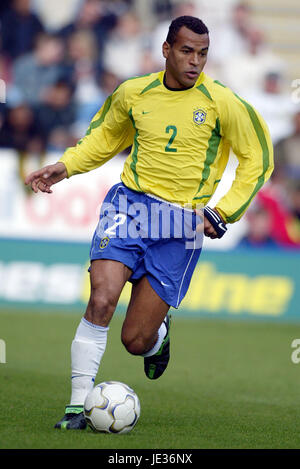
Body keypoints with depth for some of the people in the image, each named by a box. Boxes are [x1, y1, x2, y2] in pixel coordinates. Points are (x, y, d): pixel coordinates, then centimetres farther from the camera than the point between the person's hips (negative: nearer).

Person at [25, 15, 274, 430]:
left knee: (135, 341, -2)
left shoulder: (221, 103, -5)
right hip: (130, 203, 1)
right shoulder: (133, 93, 3)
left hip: (182, 223, -1)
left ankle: (160, 334, 37)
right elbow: (105, 135, 23)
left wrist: (222, 213, -2)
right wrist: (65, 166, 8)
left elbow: (258, 158, 4)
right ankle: (78, 405, -12)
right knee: (101, 298, -23)